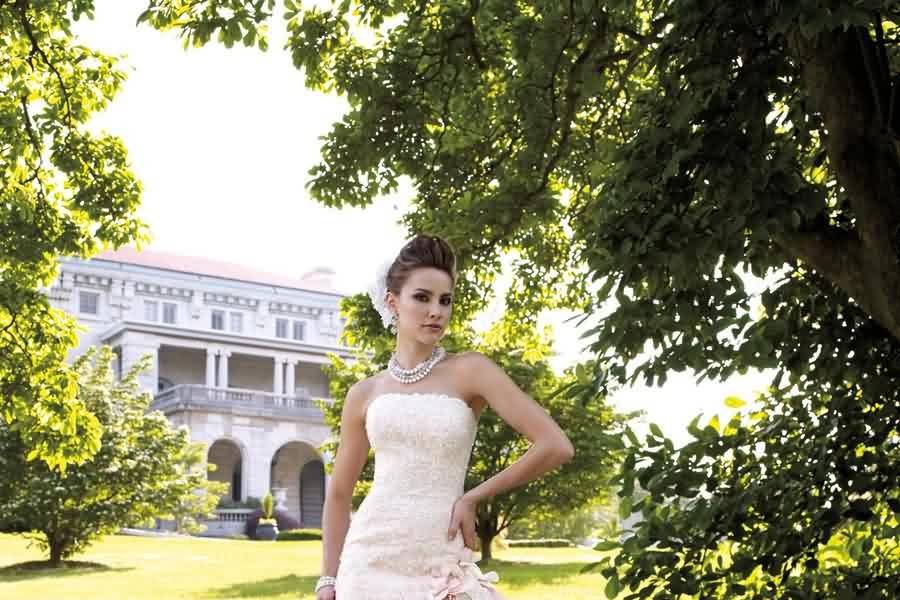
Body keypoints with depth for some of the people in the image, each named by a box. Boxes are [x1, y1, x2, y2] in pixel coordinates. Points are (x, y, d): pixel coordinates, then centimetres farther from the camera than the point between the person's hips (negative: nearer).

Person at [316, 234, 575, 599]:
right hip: (369, 563, 2)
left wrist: (473, 497, -4)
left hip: (439, 567, -2)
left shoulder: (469, 371, -3)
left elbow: (556, 447, -10)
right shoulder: (364, 393, 6)